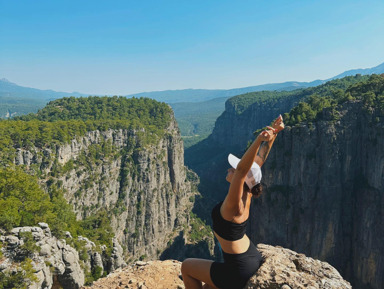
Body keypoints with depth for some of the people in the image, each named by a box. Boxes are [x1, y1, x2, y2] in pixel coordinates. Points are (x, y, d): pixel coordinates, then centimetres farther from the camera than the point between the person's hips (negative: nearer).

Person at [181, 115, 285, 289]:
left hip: (239, 271, -8)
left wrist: (260, 139, -55)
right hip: (252, 259, 8)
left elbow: (242, 169, -45)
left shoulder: (235, 205, -29)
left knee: (186, 267, 14)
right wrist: (273, 134, -7)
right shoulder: (246, 194, -8)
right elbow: (259, 159, -5)